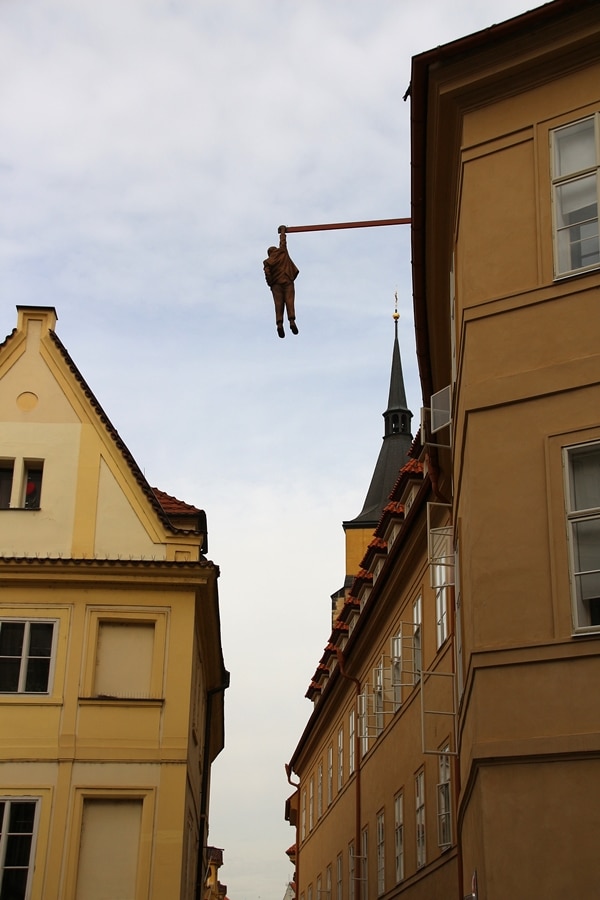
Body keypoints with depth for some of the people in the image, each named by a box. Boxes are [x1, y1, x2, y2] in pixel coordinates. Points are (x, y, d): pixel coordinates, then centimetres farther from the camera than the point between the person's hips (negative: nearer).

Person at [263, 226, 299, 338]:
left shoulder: (267, 261, 9)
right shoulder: (282, 252, 12)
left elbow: (267, 272, -7)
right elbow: (283, 241, 28)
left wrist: (270, 284, 3)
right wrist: (282, 231, 43)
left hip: (276, 283, 0)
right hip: (287, 281, 0)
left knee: (279, 303, -6)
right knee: (289, 301, -11)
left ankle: (279, 323, -25)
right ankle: (292, 321, -31)